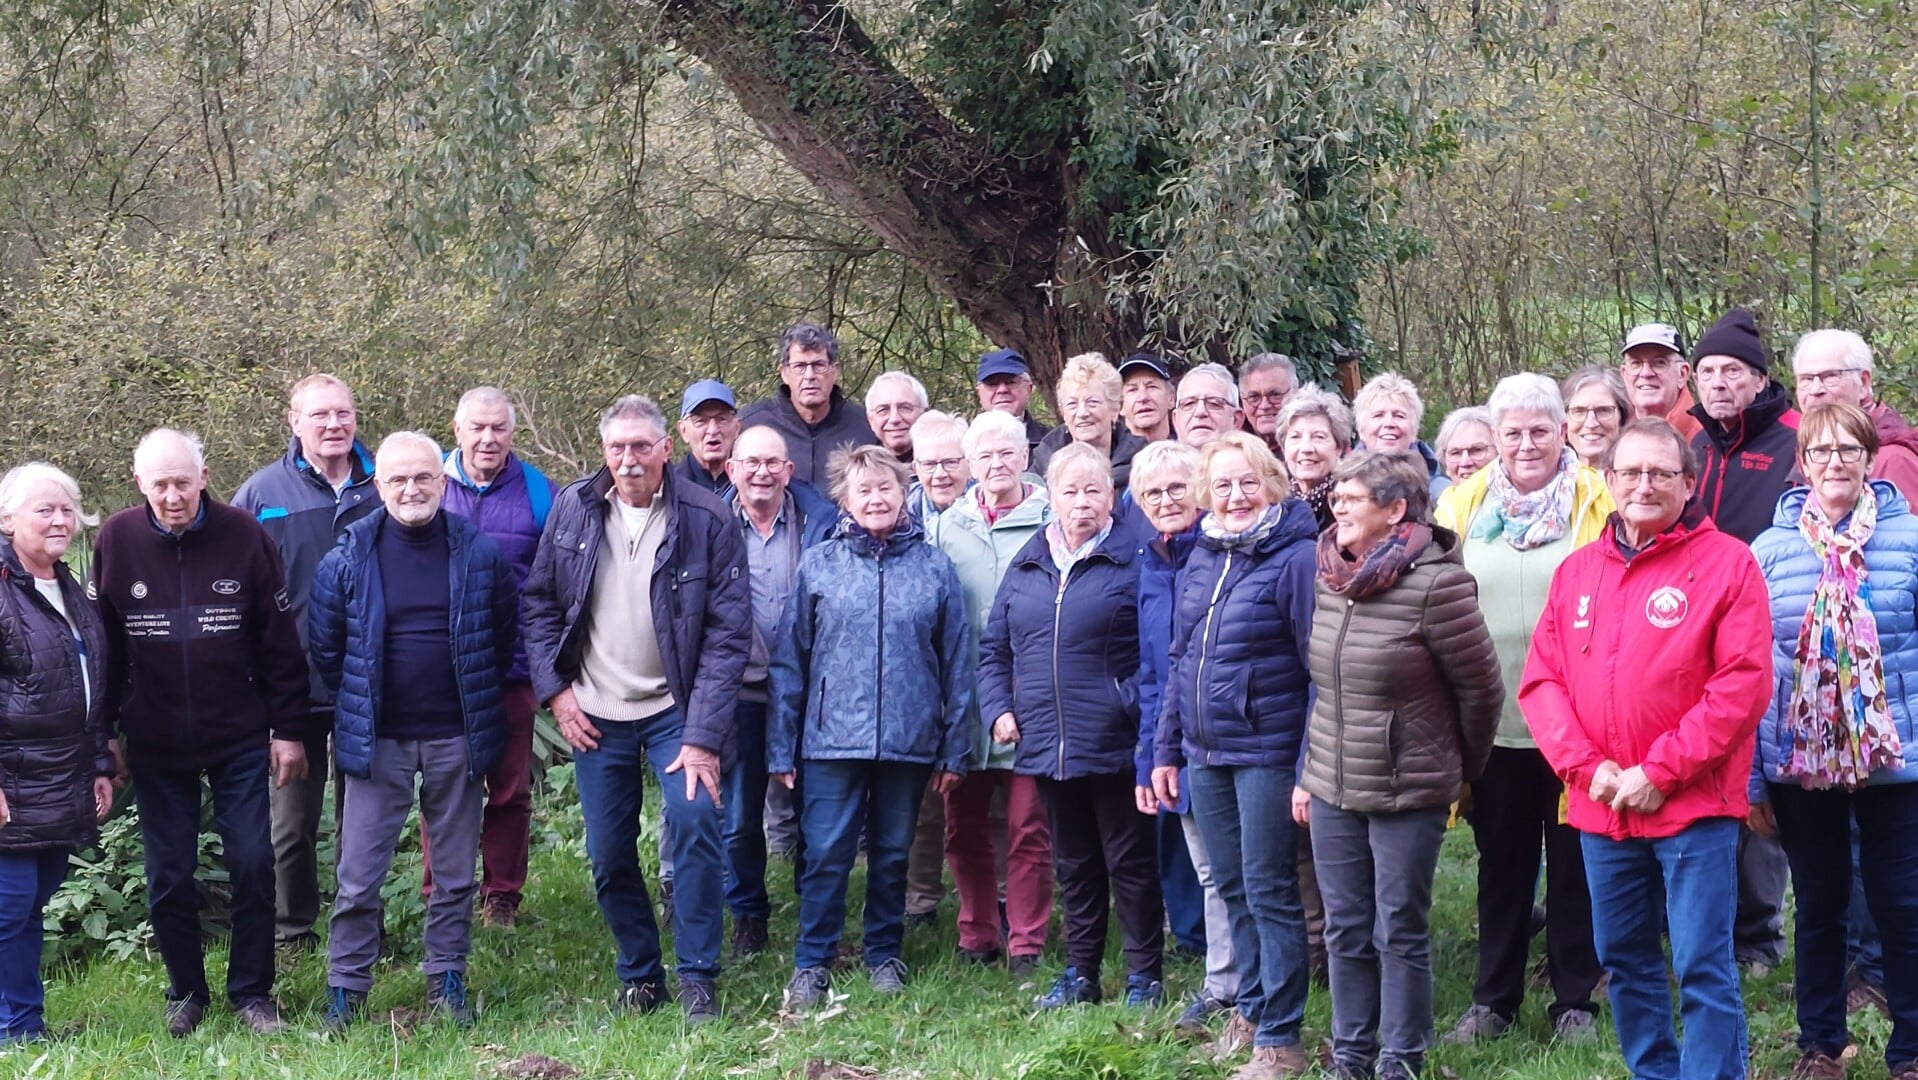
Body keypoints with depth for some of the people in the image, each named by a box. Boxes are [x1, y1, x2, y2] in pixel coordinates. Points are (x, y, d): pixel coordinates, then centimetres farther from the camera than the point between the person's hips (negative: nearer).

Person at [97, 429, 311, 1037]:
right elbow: (103, 645, 4)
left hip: (239, 738, -1)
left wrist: (288, 729, -2)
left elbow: (280, 641, -2)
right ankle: (186, 993, 22)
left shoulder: (243, 535, -7)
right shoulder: (117, 541, -3)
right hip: (155, 745, 1)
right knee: (169, 875, 8)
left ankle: (251, 991, 14)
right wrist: (106, 732, 4)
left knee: (252, 862, 0)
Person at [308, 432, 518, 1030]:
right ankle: (345, 988, 12)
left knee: (456, 872, 11)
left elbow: (505, 633, 9)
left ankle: (447, 980, 24)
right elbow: (324, 645, 5)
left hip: (456, 738, 1)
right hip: (376, 740, -1)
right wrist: (356, 706, 7)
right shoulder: (348, 558, -4)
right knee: (358, 877, 1)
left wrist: (477, 700, 10)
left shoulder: (480, 552, -2)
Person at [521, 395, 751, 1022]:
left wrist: (703, 735, -16)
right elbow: (539, 604, 8)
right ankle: (639, 976, 24)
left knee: (694, 823, -20)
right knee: (608, 856, 6)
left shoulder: (708, 520, -9)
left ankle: (697, 980, -7)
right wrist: (555, 691, -3)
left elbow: (729, 634, -10)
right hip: (595, 714, 3)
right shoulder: (573, 509, 1)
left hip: (676, 711, -3)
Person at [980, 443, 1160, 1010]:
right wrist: (999, 708, 3)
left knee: (1129, 861, 4)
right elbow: (993, 648, 15)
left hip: (1113, 745, -5)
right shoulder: (1026, 566, 10)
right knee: (1073, 865, 16)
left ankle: (1145, 976, 15)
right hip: (1047, 745, 5)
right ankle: (1080, 973, 26)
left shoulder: (1132, 562, -6)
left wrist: (1138, 708, -17)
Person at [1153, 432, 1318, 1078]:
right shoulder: (1200, 560, 10)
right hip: (1204, 754, 6)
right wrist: (1166, 748, 14)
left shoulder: (1296, 558, -12)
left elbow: (1320, 670, -14)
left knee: (1269, 891, -1)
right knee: (1231, 887, 14)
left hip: (1266, 753, -6)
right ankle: (1250, 1008, 28)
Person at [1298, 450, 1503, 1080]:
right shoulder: (1330, 579, 4)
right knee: (1345, 930, 13)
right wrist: (1308, 774, 13)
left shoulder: (1436, 583, -17)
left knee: (1400, 932, 4)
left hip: (1408, 794, -6)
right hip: (1332, 790, 6)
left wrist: (1464, 770, 4)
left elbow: (1481, 688, -8)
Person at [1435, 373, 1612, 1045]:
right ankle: (1493, 998, 23)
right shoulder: (1465, 503, 5)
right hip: (1493, 718, 3)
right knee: (1501, 862, 13)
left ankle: (1575, 999, 19)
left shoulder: (1595, 502, -4)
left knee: (1572, 862, 8)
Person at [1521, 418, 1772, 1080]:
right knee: (1623, 959, 16)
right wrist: (1587, 767, -9)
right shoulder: (1577, 571, 10)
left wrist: (1661, 771, -15)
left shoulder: (1728, 563, -5)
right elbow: (1541, 679, 6)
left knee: (1703, 969, -3)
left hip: (1693, 805, -5)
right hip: (1601, 807, 5)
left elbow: (1744, 683, -12)